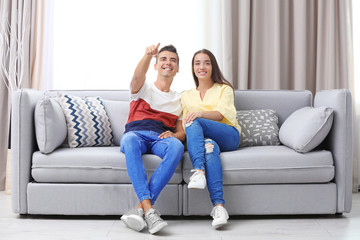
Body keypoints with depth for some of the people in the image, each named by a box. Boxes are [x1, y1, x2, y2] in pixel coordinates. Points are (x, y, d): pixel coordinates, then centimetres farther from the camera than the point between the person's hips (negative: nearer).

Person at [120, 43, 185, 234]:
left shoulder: (179, 100, 28)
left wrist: (173, 135, -6)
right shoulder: (143, 88, 21)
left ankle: (140, 209, -41)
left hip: (161, 137, 2)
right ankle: (148, 209, -46)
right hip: (136, 132, -1)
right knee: (130, 140, -40)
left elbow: (181, 132, 20)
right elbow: (138, 77, -6)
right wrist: (148, 55, -27)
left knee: (176, 146, -36)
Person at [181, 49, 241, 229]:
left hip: (228, 136, -1)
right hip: (204, 138, 2)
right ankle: (218, 206, -50)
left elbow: (221, 114, -4)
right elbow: (184, 126, 17)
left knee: (194, 122, -30)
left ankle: (199, 171, -47)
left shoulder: (224, 89, 16)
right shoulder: (186, 96, 25)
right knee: (210, 146, -38)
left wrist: (199, 114, -26)